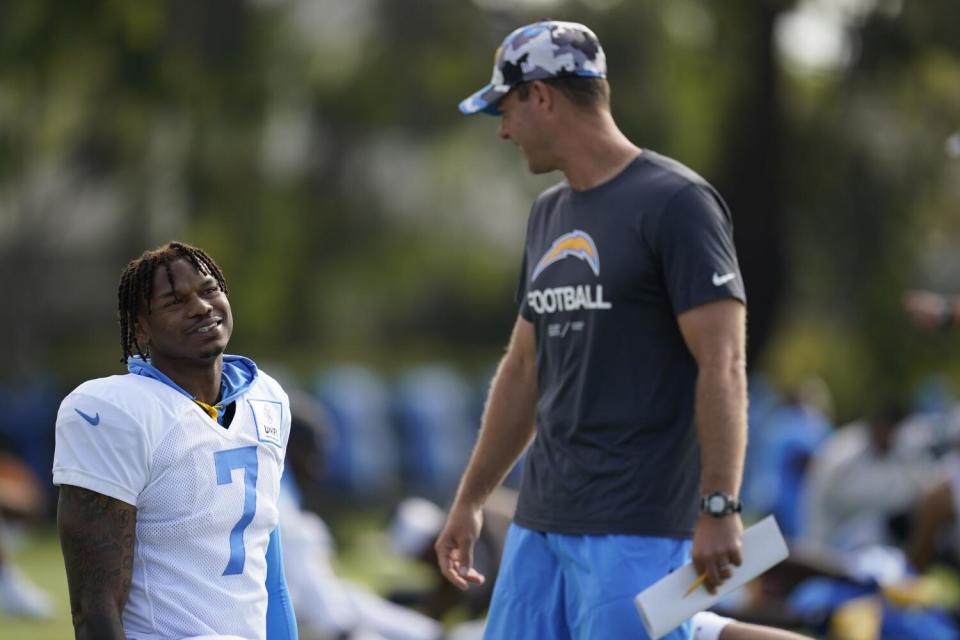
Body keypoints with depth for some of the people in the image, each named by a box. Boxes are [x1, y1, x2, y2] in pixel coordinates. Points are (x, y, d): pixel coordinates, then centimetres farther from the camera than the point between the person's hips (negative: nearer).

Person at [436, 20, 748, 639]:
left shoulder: (674, 203, -9)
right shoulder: (550, 214, 17)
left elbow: (722, 366, -15)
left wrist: (719, 508, -21)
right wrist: (471, 499, 24)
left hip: (638, 526, -8)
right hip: (541, 521, 8)